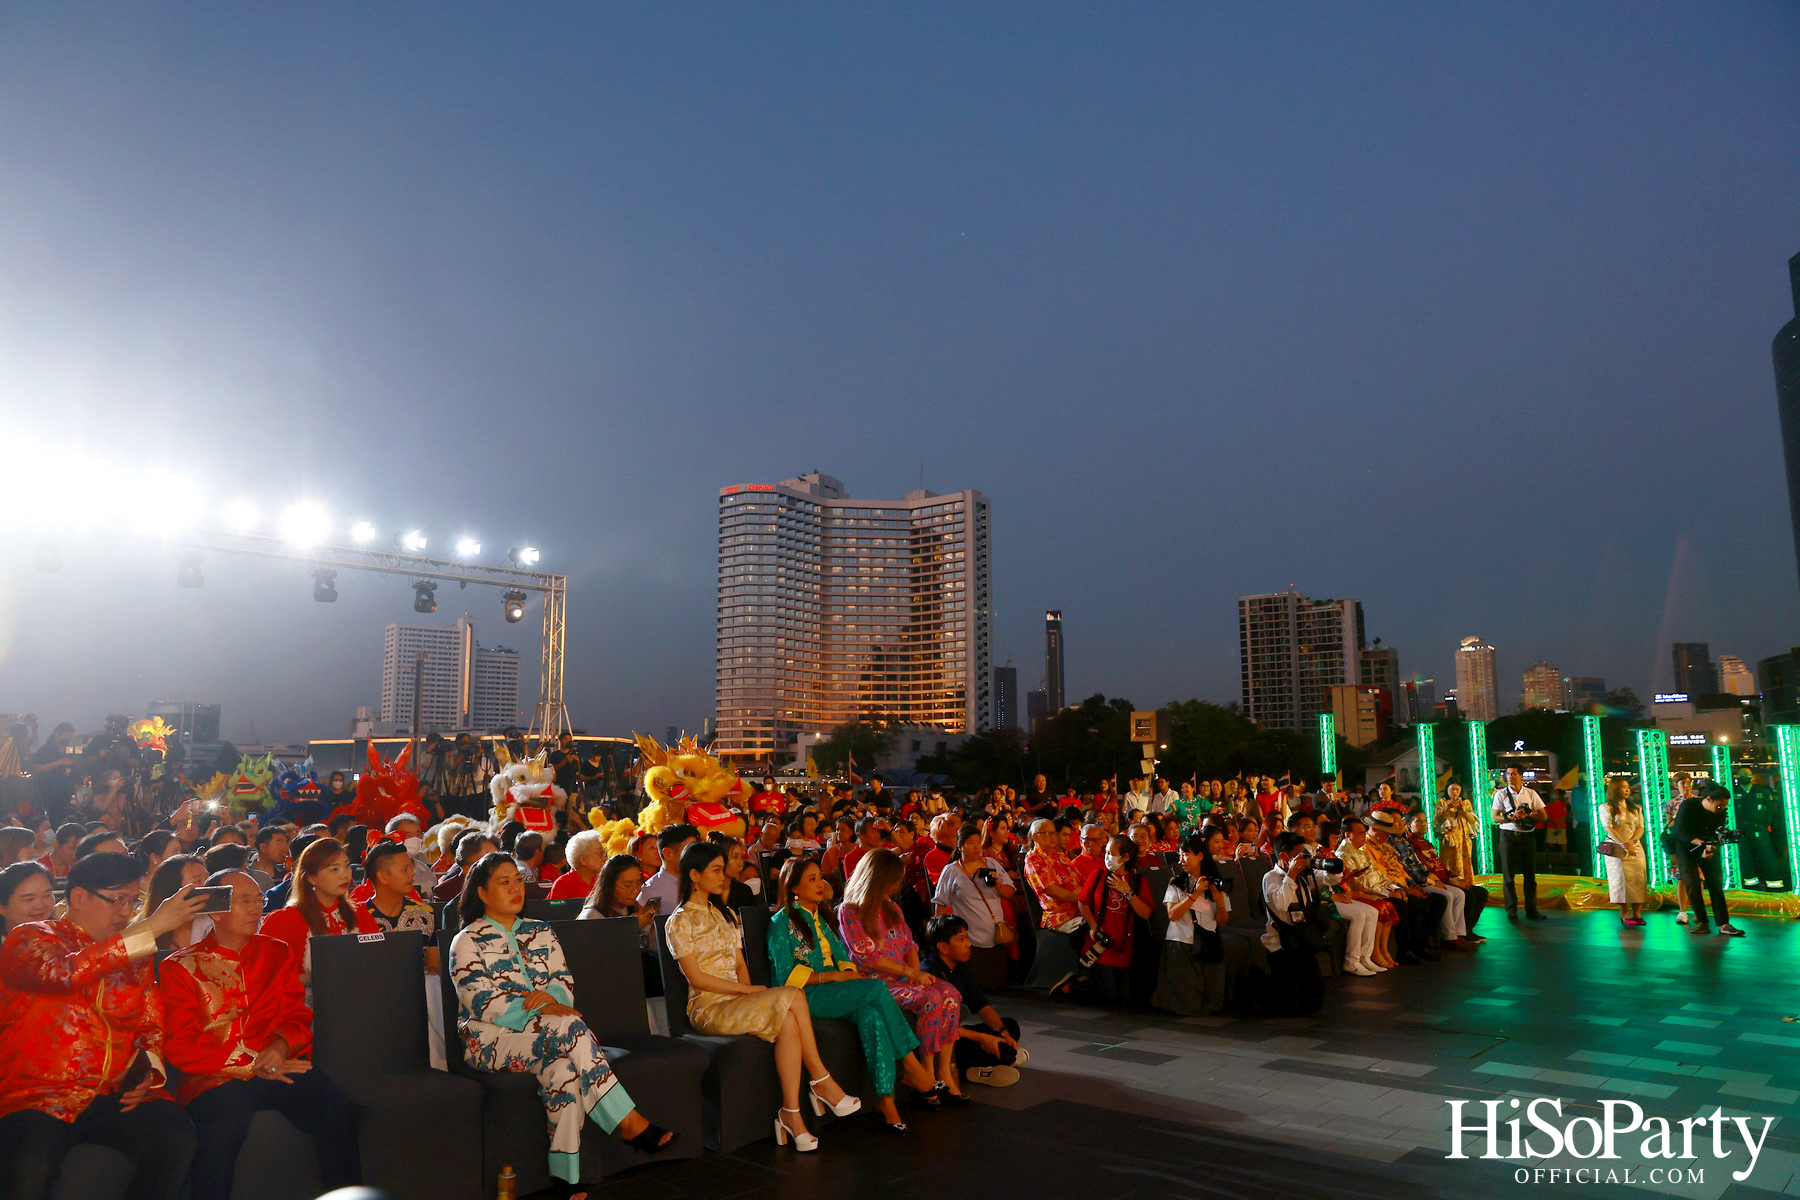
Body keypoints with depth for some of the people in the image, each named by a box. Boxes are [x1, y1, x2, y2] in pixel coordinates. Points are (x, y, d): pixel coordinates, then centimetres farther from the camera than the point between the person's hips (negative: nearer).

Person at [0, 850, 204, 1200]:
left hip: (118, 1094, 4)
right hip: (41, 1096, -3)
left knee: (177, 1138, -25)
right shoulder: (31, 939, 3)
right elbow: (63, 973, -20)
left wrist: (148, 1072, -2)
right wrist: (154, 926, -22)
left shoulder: (135, 954, 18)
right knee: (30, 1168, -34)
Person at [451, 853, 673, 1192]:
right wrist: (543, 1011, -20)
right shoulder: (468, 942, 2)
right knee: (569, 1024, -33)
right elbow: (481, 1002, -10)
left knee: (564, 1071, -34)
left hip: (546, 1036, 4)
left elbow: (564, 981, 10)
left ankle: (567, 1175, -33)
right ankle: (630, 1123, -33)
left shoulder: (541, 932, 18)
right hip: (492, 1041, -4)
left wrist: (549, 995, -15)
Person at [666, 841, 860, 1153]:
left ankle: (791, 1114, -26)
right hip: (709, 1008, -6)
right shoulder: (680, 922, -3)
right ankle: (822, 1082, -19)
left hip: (737, 1000, 6)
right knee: (793, 996, -28)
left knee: (788, 1023, -28)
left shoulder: (726, 914, 21)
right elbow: (697, 978, -10)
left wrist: (748, 992, -3)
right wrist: (748, 990, -14)